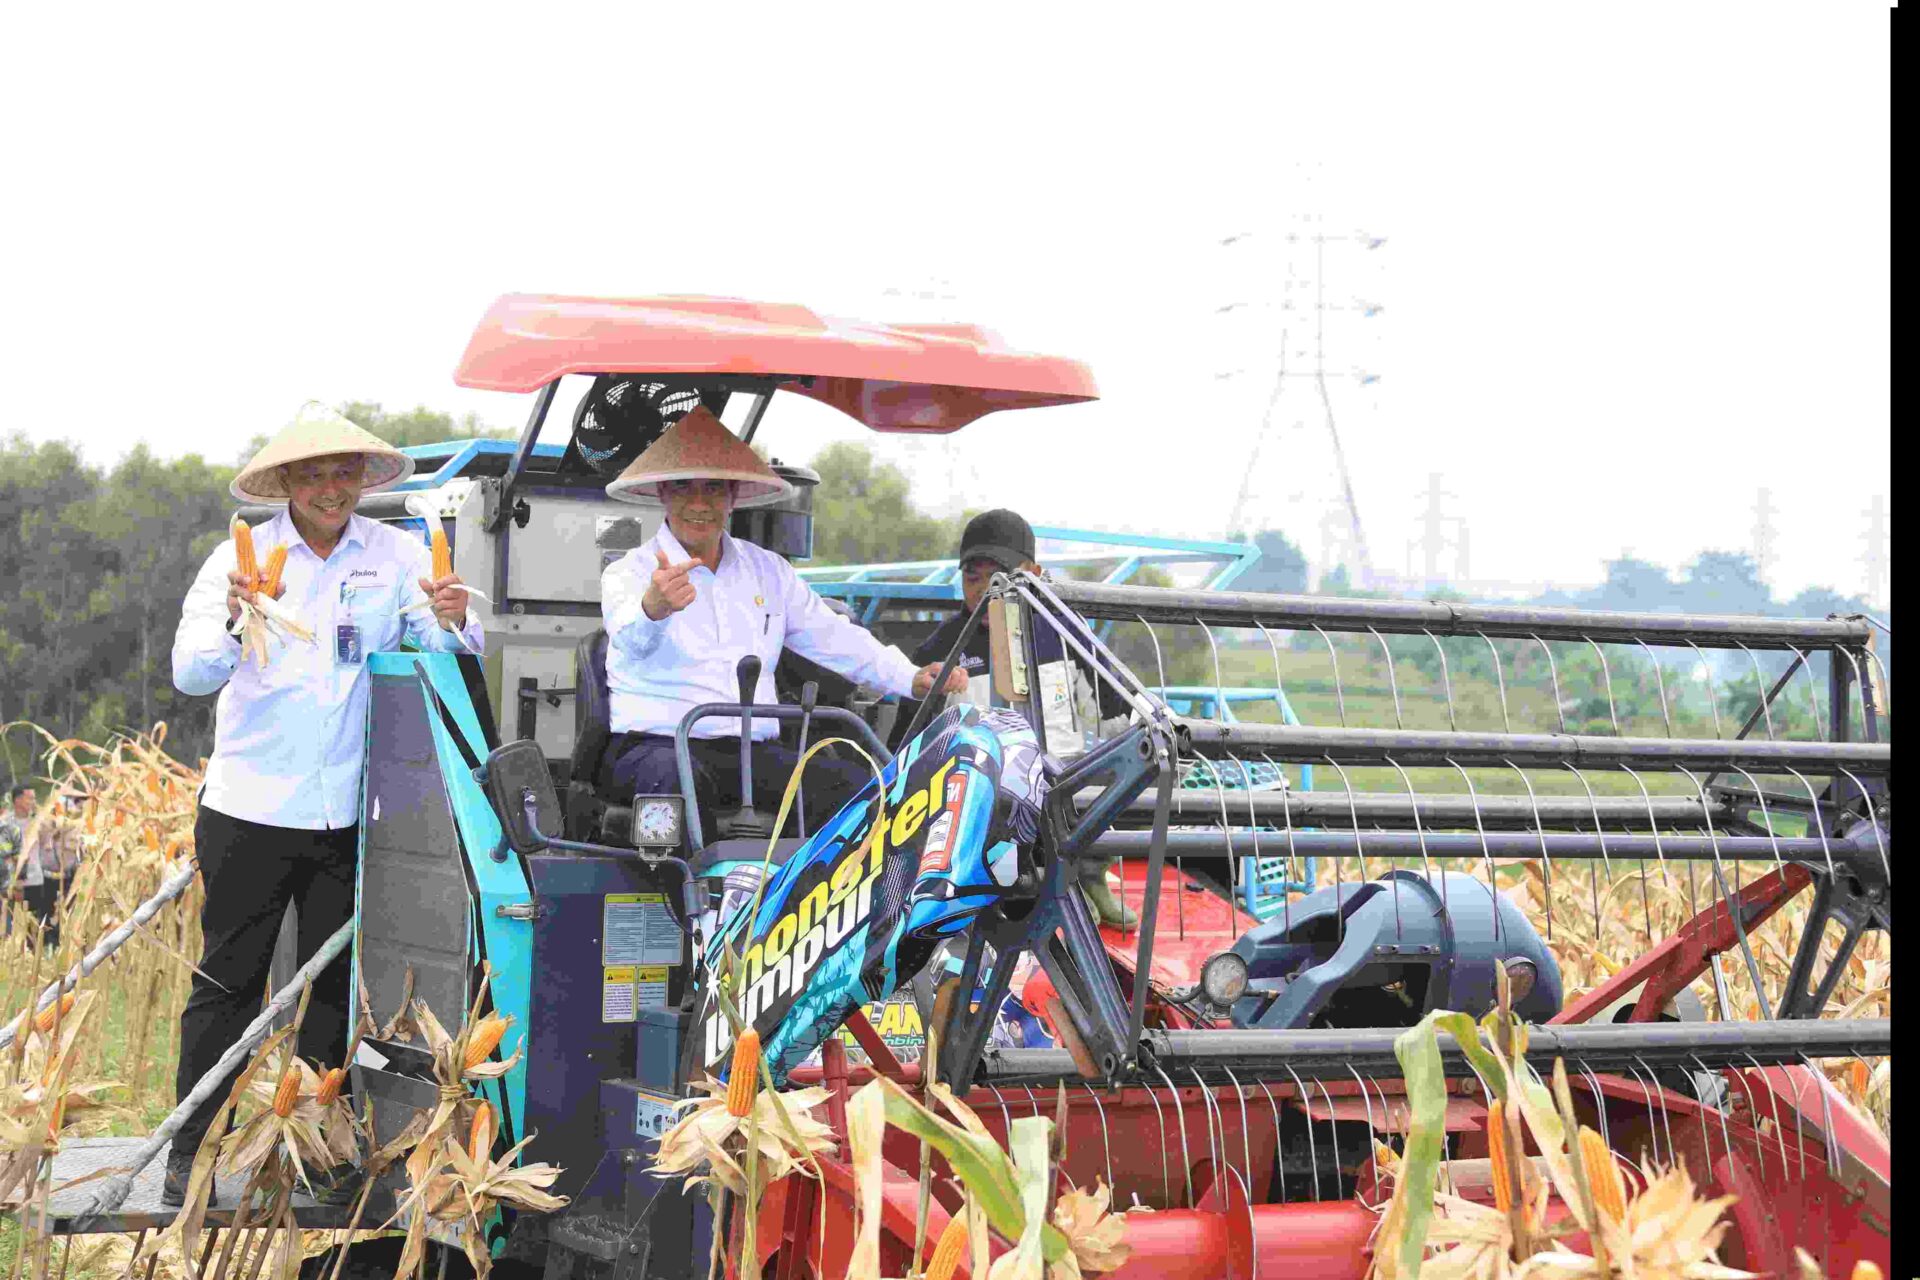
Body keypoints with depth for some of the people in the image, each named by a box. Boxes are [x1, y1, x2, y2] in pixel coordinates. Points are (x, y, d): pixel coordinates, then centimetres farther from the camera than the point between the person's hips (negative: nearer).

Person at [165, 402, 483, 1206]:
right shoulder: (240, 558, -2)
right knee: (228, 983, 2)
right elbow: (190, 674, -11)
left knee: (337, 986, 8)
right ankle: (190, 1153, 9)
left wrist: (451, 621, -28)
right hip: (251, 808, -2)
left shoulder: (395, 555, 3)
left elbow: (453, 655, -4)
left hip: (351, 813, 2)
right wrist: (233, 623, -32)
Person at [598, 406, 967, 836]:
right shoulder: (628, 572, 2)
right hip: (654, 746, -4)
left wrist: (913, 679, 5)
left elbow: (833, 637, 22)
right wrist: (654, 606, -48)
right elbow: (631, 637, -21)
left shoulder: (768, 571, 19)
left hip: (752, 751, 4)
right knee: (680, 782, -40)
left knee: (856, 784, -20)